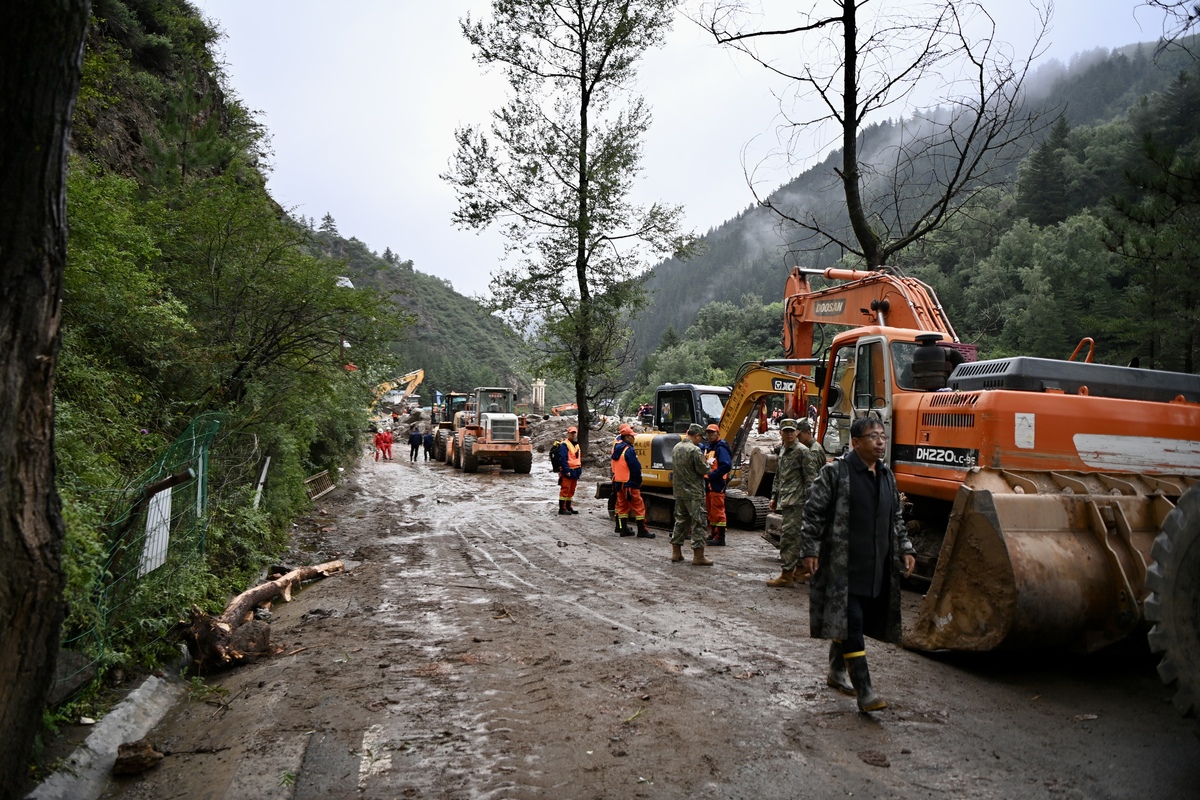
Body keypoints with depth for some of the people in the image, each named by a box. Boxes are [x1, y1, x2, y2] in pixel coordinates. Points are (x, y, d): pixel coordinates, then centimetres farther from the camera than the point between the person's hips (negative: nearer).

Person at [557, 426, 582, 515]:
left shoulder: (577, 445, 20)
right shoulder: (564, 445, -8)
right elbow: (563, 459, -16)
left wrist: (580, 470, 18)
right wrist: (566, 470, -21)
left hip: (575, 471, 9)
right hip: (567, 472, -9)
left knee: (571, 490, 13)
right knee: (565, 489, -7)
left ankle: (568, 507, 22)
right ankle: (562, 508, -4)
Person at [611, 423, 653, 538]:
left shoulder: (616, 446, 3)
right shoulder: (629, 450, -18)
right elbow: (635, 467, -17)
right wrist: (639, 481, -7)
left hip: (618, 481, 8)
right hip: (629, 482, -8)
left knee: (622, 505, 15)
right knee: (638, 506, -1)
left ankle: (623, 528, 17)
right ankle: (642, 530, 0)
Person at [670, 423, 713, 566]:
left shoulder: (676, 448, 9)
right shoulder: (695, 450, -16)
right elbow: (703, 470, -15)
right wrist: (706, 465, 6)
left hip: (678, 490, 8)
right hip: (693, 492, -8)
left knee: (681, 520, 16)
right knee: (699, 522, -2)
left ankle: (676, 552, 20)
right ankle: (698, 555, -2)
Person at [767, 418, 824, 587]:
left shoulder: (803, 451, -10)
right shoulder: (783, 451, 16)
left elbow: (811, 478, -14)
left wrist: (807, 500, -17)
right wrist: (774, 496, 20)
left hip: (796, 502, -9)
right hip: (785, 502, 9)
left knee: (789, 536, -10)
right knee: (797, 537, 14)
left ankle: (787, 575, -7)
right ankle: (801, 570, 22)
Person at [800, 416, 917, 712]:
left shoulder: (887, 475, 13)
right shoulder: (835, 471, -9)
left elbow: (896, 518, 24)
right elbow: (814, 513, -9)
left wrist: (905, 550, 16)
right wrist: (810, 550, -14)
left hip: (876, 566, 7)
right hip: (844, 565, -7)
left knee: (844, 621, 17)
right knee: (851, 623, -7)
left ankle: (837, 671, 35)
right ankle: (864, 691, -3)